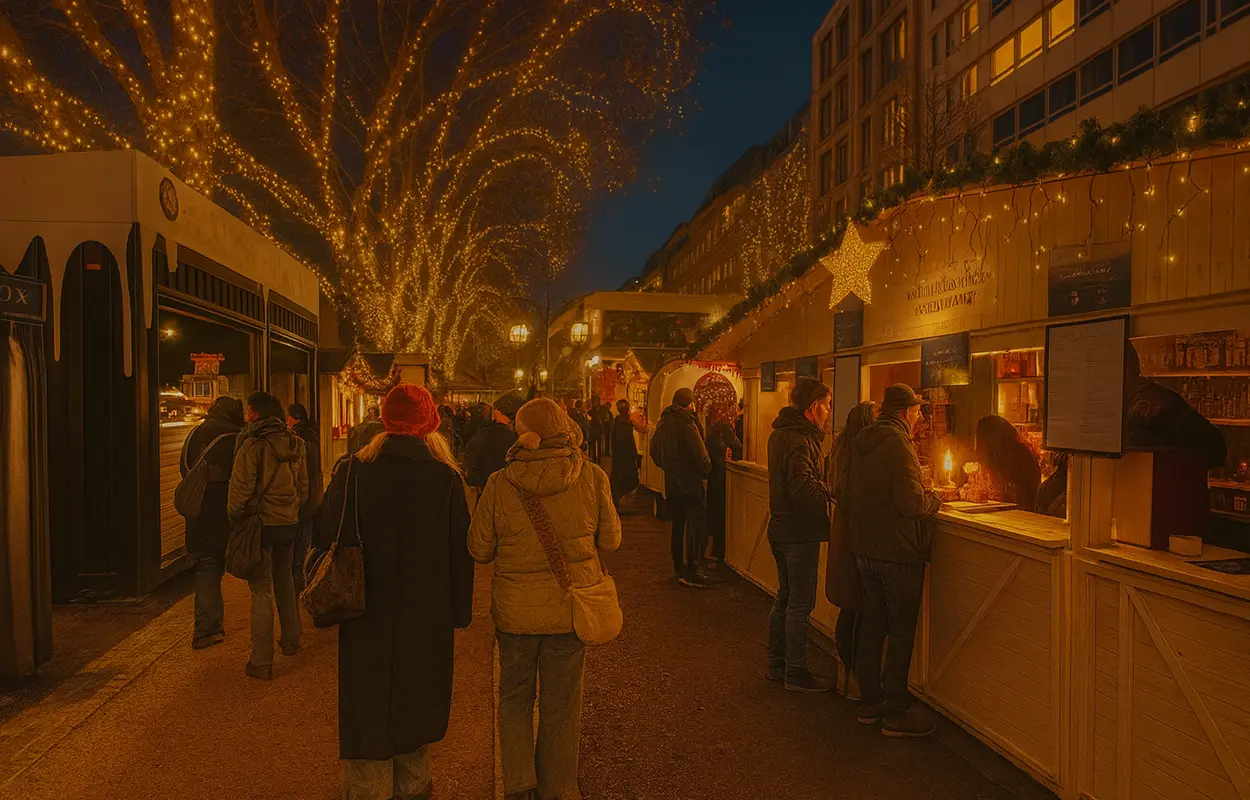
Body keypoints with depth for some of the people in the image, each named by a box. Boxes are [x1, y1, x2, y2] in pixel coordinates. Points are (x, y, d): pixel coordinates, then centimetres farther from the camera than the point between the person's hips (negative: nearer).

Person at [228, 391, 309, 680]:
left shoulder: (253, 444, -15)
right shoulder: (295, 444, 5)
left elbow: (240, 489, -14)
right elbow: (303, 486, 12)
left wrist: (235, 517, 1)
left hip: (261, 523, -6)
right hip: (289, 523, 6)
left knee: (261, 590, 0)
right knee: (284, 581, 22)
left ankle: (262, 662, 4)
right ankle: (291, 641, 33)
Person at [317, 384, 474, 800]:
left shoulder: (351, 472, -10)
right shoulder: (447, 478, -10)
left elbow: (328, 540, -3)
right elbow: (461, 552, -5)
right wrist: (459, 610, 5)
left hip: (367, 615, -1)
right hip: (426, 616, 1)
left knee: (368, 709, 13)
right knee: (413, 701, 19)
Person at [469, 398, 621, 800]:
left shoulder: (500, 483, -12)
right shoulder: (591, 477, -11)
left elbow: (480, 548, -3)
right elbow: (610, 539, -2)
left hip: (515, 608, 0)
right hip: (570, 606, 1)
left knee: (514, 698, 22)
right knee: (561, 705, 17)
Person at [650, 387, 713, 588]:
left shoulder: (663, 423, 8)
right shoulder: (686, 424, -18)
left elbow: (655, 451, 17)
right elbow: (701, 456, -19)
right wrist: (705, 471, -1)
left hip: (671, 482, 8)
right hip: (690, 482, -8)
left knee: (678, 525, 16)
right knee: (698, 526, -4)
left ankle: (678, 567, 23)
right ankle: (690, 571, -6)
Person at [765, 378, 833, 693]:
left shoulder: (780, 433, 10)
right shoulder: (799, 440, -21)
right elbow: (803, 488, -31)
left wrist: (822, 487, 3)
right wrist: (831, 493, -16)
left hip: (780, 528, 10)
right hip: (800, 531, -10)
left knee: (785, 597, 19)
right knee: (800, 604, 2)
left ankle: (776, 663, 29)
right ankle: (795, 672, 13)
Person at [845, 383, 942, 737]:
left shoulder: (861, 440, 9)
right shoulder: (898, 443, -18)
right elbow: (911, 503, -23)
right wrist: (935, 499, -3)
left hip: (865, 549, 8)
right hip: (898, 551, -8)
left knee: (871, 625, 16)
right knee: (901, 634, 3)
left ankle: (869, 702, 26)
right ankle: (896, 713, 11)